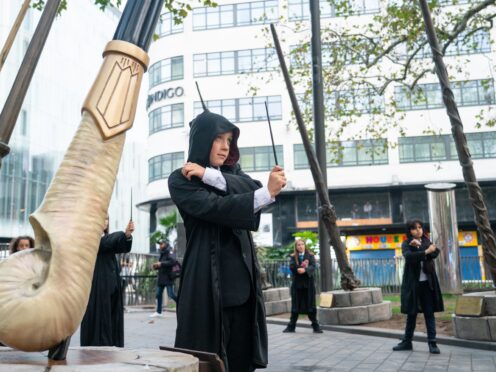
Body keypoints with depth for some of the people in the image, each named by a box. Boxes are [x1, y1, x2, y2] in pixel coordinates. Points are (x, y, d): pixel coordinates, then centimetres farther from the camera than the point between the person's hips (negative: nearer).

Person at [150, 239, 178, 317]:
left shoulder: (170, 252, -6)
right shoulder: (162, 254, 18)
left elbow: (172, 261, -22)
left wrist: (161, 264, -21)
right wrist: (156, 266, 5)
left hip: (168, 277, -8)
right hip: (161, 277, 8)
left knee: (171, 295, -10)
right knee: (159, 294, 8)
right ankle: (158, 312, 14)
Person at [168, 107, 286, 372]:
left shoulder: (233, 173, 18)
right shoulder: (181, 180, -2)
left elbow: (253, 188, -4)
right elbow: (215, 208, -19)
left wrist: (212, 176, -15)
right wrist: (268, 193, -28)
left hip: (242, 278, 6)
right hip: (207, 280, -6)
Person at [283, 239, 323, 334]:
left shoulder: (310, 256, 5)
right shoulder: (293, 257, 7)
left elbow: (313, 267, -10)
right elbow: (292, 267, -9)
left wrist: (304, 270, -27)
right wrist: (301, 267, -18)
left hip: (308, 283, -1)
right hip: (297, 283, 1)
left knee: (310, 305, 1)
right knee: (295, 305, 6)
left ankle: (315, 326, 8)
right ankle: (291, 326, 13)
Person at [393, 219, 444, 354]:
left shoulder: (427, 242, 8)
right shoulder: (406, 244, 0)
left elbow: (435, 253, -12)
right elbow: (409, 256, -21)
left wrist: (419, 245, -20)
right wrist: (426, 252, -25)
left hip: (427, 283, 1)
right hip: (412, 283, -1)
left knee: (429, 313, 2)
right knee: (411, 313, 7)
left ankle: (432, 343, 6)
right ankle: (407, 342, 18)